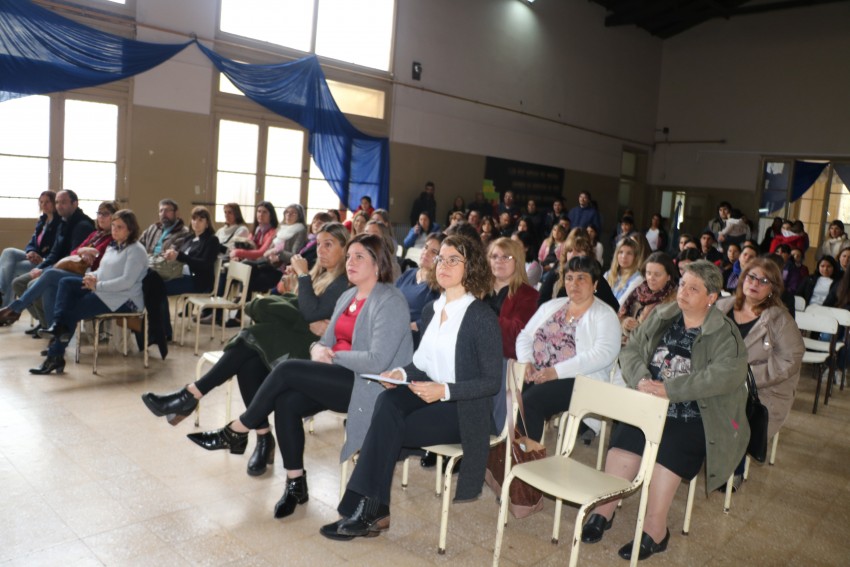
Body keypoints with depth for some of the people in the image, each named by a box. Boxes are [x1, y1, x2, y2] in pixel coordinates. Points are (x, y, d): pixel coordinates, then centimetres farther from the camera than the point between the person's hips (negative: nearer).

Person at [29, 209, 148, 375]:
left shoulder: (136, 250, -12)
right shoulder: (113, 247, 18)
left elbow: (127, 281, -22)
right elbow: (102, 270, 21)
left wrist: (98, 285, -21)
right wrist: (92, 276, -3)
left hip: (123, 301, -9)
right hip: (103, 292, 9)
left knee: (72, 311, -12)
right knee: (66, 283, -7)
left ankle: (55, 357, -1)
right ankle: (59, 324, -23)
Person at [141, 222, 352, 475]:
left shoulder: (344, 281, -7)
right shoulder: (321, 274, 22)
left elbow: (310, 314, -17)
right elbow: (305, 313, 15)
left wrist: (303, 274, -13)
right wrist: (311, 324, -7)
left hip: (313, 348, -7)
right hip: (291, 339, 7)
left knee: (251, 341, -25)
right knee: (249, 363, -22)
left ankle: (190, 396, -18)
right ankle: (263, 439, -20)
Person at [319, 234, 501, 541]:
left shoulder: (483, 317, -12)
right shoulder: (431, 311, 9)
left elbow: (492, 382, -12)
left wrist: (444, 390, -23)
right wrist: (402, 373, -5)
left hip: (463, 408, -6)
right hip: (430, 396, 6)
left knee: (388, 428, -24)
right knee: (388, 401, -25)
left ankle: (371, 511, -7)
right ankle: (372, 509, -21)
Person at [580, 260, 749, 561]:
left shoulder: (724, 333, -5)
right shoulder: (661, 317, 10)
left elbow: (727, 374, -21)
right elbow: (631, 350, 9)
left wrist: (668, 388, -27)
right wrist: (642, 379, -14)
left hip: (695, 417, -3)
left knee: (669, 450, -28)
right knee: (624, 438, -21)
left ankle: (654, 528, -15)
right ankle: (604, 509, -9)